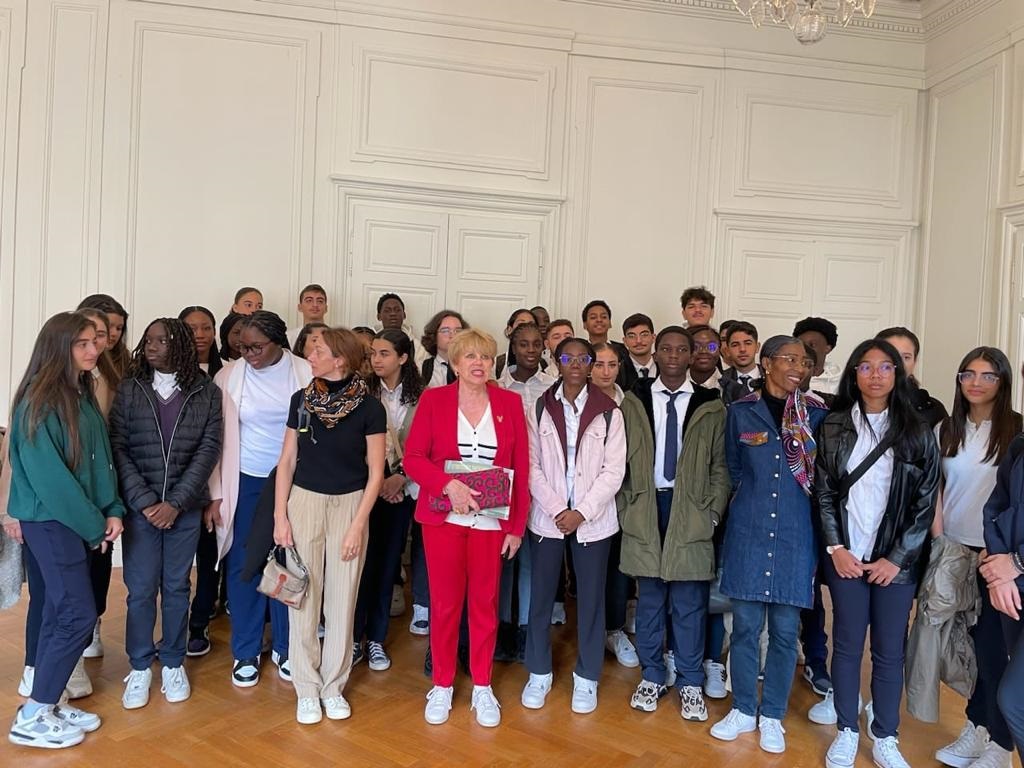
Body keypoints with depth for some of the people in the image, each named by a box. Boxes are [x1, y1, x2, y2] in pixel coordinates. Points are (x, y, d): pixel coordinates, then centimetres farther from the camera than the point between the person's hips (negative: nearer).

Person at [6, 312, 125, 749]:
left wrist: (112, 511, -2)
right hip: (50, 520, -8)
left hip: (75, 519, 8)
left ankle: (48, 702, 24)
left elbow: (100, 459, 9)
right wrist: (94, 525, -14)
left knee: (61, 611, 13)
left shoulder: (83, 395, 8)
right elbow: (48, 476, -19)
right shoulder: (39, 402, -17)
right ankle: (32, 718, 8)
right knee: (79, 614, -6)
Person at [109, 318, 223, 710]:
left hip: (185, 508, 0)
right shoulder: (129, 390, 1)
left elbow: (209, 450, -5)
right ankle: (140, 666, 22)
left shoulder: (207, 392, 0)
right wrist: (145, 501, -12)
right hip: (139, 507, 0)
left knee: (176, 587, 10)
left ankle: (173, 663, 26)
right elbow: (118, 449, -4)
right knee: (140, 589, 5)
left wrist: (176, 503, -12)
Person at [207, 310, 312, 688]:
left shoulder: (306, 374, -7)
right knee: (243, 567, 7)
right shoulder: (228, 377, -4)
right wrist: (215, 494, -2)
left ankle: (285, 648, 26)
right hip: (244, 483, 0)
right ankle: (245, 653, 23)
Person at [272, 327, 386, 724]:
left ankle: (333, 686, 24)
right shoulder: (301, 399, 0)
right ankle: (307, 689, 20)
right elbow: (287, 461, 5)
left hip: (350, 505, -2)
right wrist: (280, 516, -1)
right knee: (304, 598, 5)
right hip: (304, 501, 2)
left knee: (342, 599, 7)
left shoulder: (369, 406, -8)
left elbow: (375, 472, -6)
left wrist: (359, 524, -9)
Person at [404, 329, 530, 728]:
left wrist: (517, 526, -2)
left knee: (485, 603, 11)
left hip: (491, 521, 1)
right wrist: (448, 484, -22)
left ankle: (482, 687, 28)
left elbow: (521, 468, 1)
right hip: (443, 518, -1)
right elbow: (413, 458, -5)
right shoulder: (434, 400, -1)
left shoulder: (510, 403, 1)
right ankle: (442, 685, 27)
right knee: (444, 602, 9)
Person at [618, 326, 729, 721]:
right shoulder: (634, 402, 4)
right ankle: (652, 676, 24)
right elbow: (621, 460, 5)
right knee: (649, 597, 10)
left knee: (690, 601, 5)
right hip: (644, 507, 1)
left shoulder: (710, 407, 3)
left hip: (691, 511, -1)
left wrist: (713, 514, -4)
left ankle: (690, 683, 20)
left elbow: (720, 467, 4)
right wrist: (625, 508, -2)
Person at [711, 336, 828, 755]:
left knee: (785, 629, 7)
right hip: (748, 530, 0)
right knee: (745, 624, 7)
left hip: (795, 532, 0)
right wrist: (755, 497, 10)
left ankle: (772, 715, 24)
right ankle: (743, 709, 24)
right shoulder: (741, 412, 1)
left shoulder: (815, 414, 2)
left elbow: (820, 474, 9)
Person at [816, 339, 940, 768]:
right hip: (846, 557, 0)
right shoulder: (834, 427, 1)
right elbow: (823, 492, 2)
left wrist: (896, 558, -6)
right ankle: (847, 732, 23)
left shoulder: (917, 433, -1)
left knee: (889, 651, 7)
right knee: (847, 645, 8)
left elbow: (926, 502, -1)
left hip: (897, 561, 0)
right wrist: (836, 548, -6)